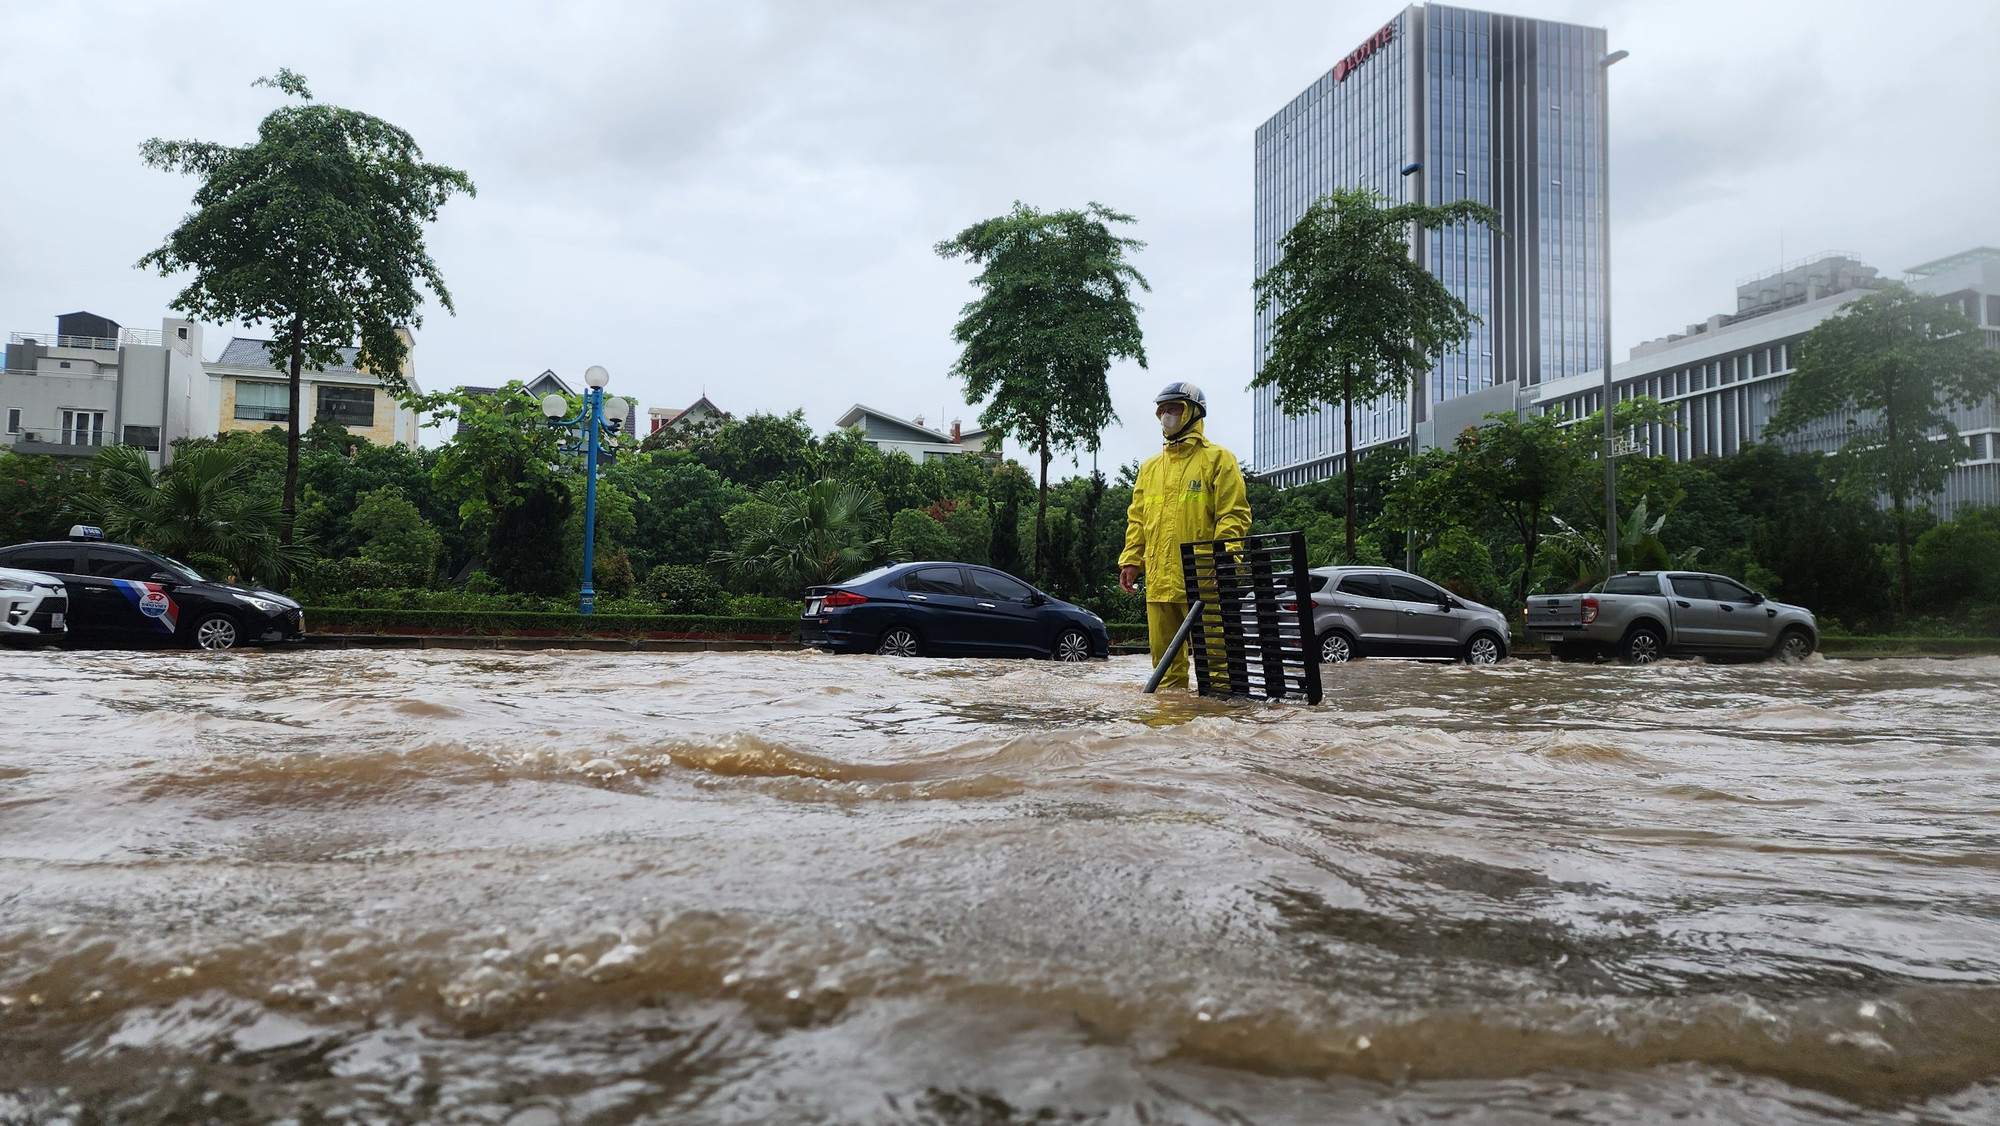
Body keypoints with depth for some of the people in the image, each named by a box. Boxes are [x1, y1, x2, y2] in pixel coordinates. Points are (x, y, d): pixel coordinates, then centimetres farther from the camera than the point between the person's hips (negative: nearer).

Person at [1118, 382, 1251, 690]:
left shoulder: (1217, 459, 2)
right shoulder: (1150, 467, 20)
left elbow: (1235, 514, -6)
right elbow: (1137, 518, 21)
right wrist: (1131, 560, 8)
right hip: (1158, 581, 6)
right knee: (1165, 656, 9)